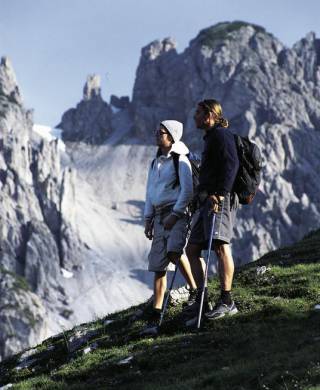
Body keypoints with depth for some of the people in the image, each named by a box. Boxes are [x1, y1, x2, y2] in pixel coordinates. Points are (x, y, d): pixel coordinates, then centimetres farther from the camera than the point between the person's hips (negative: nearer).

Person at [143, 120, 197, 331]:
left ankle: (195, 290, -14)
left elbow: (187, 191, -12)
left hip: (178, 213, -7)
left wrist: (175, 215, -18)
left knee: (174, 252, -30)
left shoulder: (181, 160, -4)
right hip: (159, 216, 7)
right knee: (159, 265, 3)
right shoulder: (155, 163, 19)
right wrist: (148, 220, 16)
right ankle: (156, 314, 3)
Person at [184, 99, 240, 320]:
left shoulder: (221, 134, -3)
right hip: (208, 200, 11)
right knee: (192, 249, 7)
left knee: (219, 245, -22)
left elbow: (231, 164, -17)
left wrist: (220, 194, -26)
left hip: (221, 199, -11)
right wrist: (202, 197, 24)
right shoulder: (210, 138, 28)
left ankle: (226, 301, -25)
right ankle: (201, 300, 7)